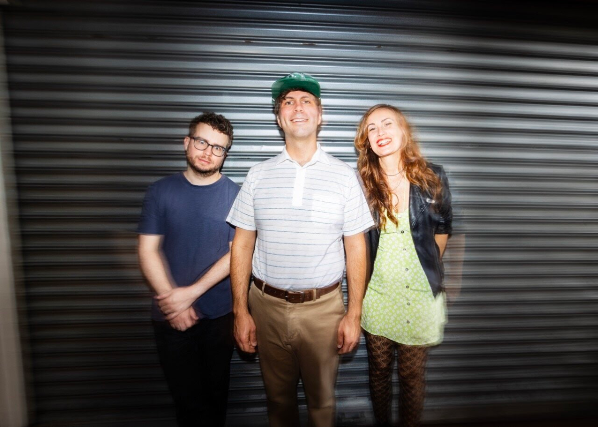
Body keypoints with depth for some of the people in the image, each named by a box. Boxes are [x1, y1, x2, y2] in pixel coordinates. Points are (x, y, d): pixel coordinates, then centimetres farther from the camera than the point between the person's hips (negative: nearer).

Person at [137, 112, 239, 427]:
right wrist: (173, 300, -12)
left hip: (219, 315, 0)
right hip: (170, 318, 1)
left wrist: (192, 292, -16)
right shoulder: (161, 192, -2)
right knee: (185, 396, 13)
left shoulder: (235, 195, -6)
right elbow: (148, 251, -3)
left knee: (214, 394, 18)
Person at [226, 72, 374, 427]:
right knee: (278, 398, 21)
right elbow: (243, 245, 1)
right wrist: (241, 312, 0)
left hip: (323, 308, -1)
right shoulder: (258, 176, 0)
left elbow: (356, 248, -1)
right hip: (267, 305, 2)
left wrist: (354, 314, -3)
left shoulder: (344, 176, -3)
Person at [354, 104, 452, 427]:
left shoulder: (432, 177, -4)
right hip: (376, 294, 0)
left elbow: (442, 229, 9)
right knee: (379, 370, 18)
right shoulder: (360, 182, -7)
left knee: (412, 375, 15)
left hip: (420, 294, 0)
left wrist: (429, 267, 10)